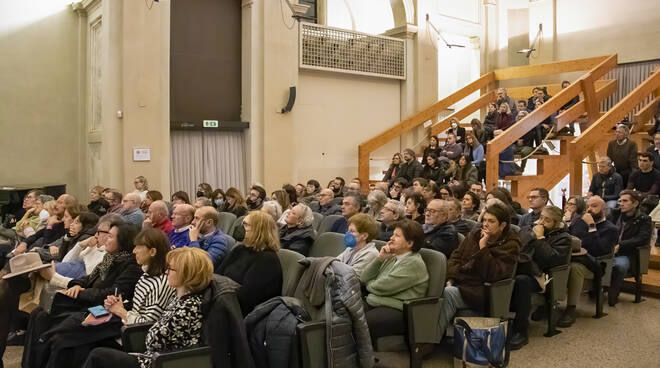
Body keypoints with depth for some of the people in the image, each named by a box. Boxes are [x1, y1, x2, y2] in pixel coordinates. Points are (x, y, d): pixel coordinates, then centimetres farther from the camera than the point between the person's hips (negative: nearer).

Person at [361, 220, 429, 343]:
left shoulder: (414, 263, -7)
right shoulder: (391, 258, 19)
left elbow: (383, 288, -13)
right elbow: (364, 278, 14)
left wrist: (369, 284, 8)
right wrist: (379, 258, 3)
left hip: (397, 311, -8)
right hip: (373, 303, 8)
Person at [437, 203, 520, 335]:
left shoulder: (510, 245, -2)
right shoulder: (474, 234, 16)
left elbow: (493, 275, -14)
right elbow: (456, 257, 15)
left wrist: (483, 248, -17)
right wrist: (450, 279, -2)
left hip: (479, 290, -5)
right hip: (458, 283, 6)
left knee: (449, 294, -32)